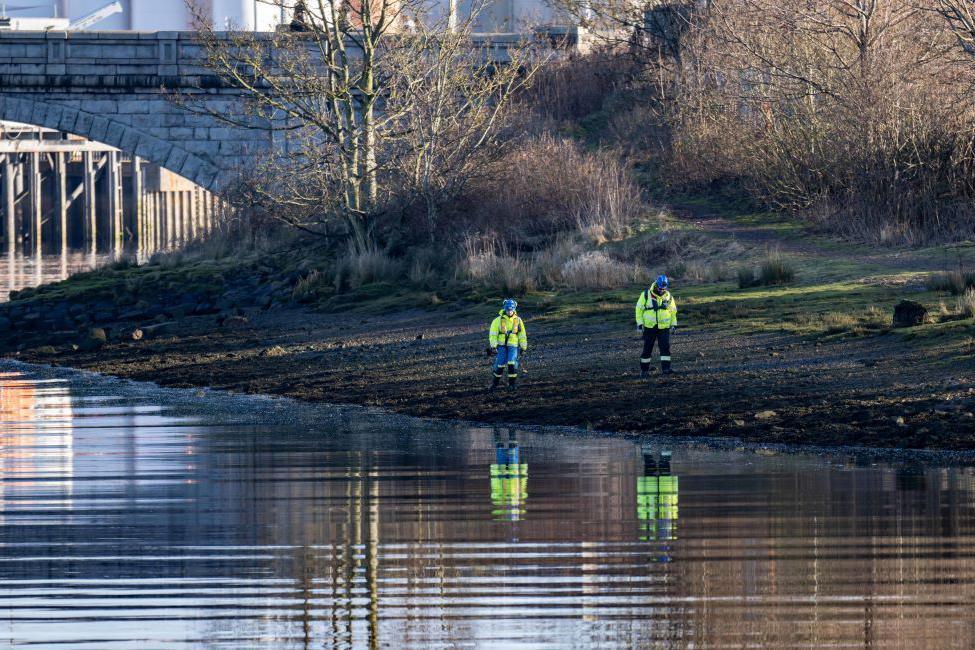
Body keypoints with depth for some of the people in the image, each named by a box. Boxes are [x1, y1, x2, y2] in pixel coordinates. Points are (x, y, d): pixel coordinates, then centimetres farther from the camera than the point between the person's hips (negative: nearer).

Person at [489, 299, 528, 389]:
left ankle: (512, 384, -3)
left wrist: (523, 347, 13)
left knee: (512, 364, -14)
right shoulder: (498, 320, -1)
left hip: (513, 345, 1)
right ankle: (496, 382, 18)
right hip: (501, 346, -1)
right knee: (500, 364, -3)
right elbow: (493, 334, -3)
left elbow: (522, 334, 13)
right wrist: (493, 346, -12)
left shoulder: (518, 320, 6)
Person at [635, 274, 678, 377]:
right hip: (649, 326, -2)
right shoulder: (646, 295, -4)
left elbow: (673, 311, 15)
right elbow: (639, 309, 0)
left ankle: (665, 368, -11)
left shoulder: (668, 296, 4)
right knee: (647, 348, 4)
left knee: (665, 347, -12)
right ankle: (644, 369, 14)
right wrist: (639, 323, -5)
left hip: (664, 327, 2)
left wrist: (674, 324, 8)